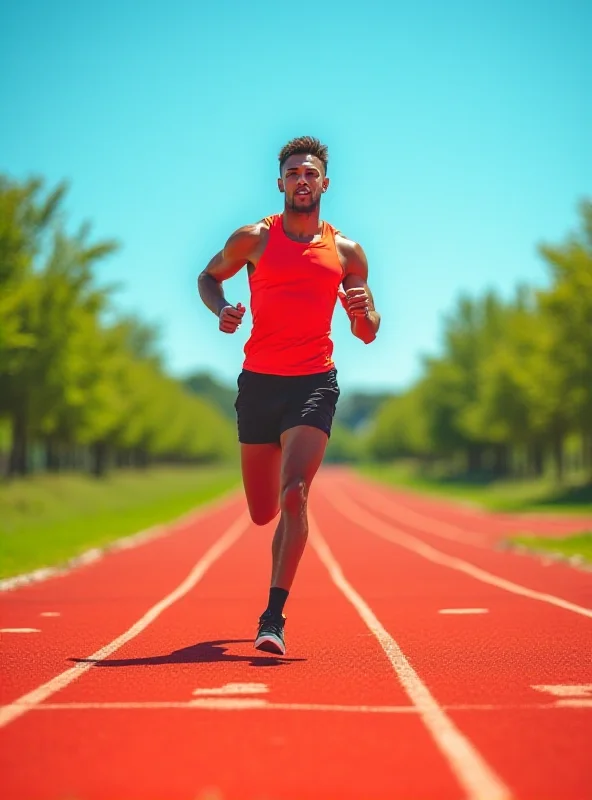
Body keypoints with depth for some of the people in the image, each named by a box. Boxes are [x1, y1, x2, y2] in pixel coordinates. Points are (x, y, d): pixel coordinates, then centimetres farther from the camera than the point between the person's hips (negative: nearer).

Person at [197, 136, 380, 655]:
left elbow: (368, 335, 13)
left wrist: (362, 310, -10)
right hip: (258, 381, 1)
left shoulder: (346, 252, 7)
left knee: (293, 495, -21)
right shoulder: (254, 239, 5)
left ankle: (273, 618, -20)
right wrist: (221, 310, -2)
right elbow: (209, 276, 20)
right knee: (263, 513, 10)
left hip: (314, 383, -1)